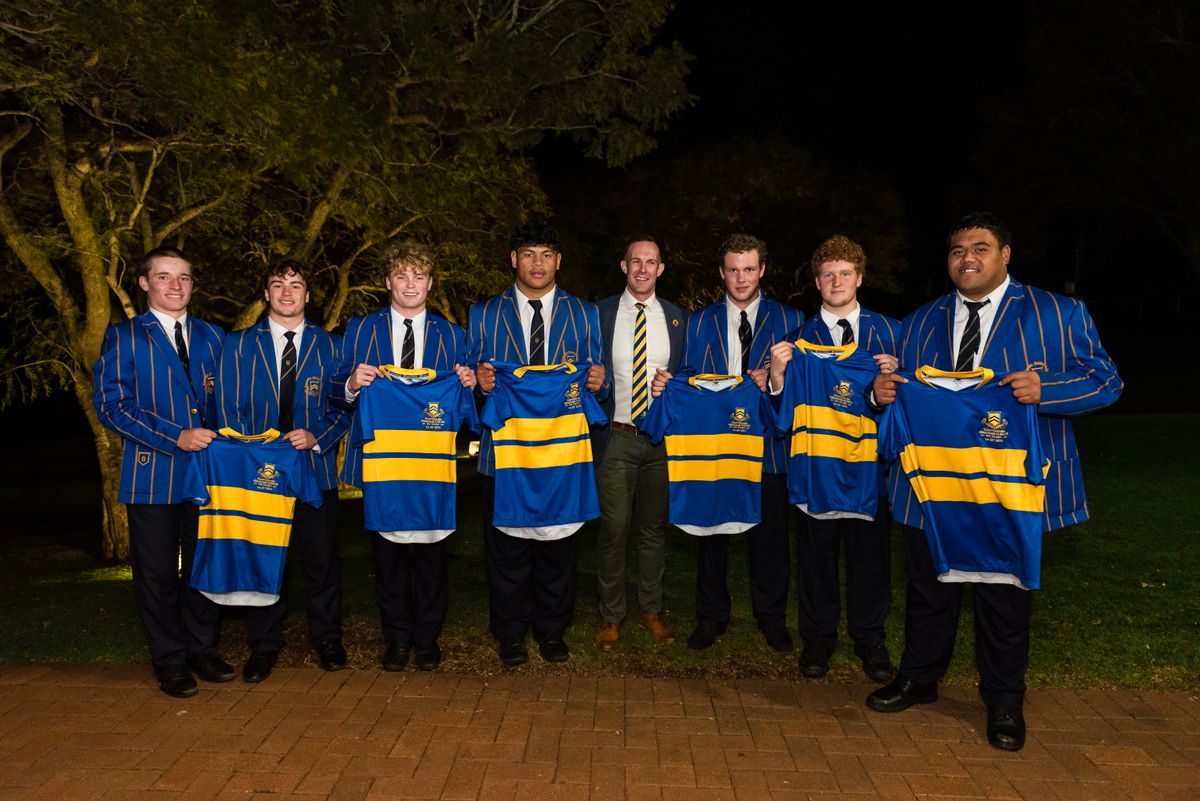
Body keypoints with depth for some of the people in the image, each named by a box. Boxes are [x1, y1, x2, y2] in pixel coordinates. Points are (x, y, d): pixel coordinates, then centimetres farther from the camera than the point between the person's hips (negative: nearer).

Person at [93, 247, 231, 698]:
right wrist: (177, 437, -16)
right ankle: (170, 661, 18)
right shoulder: (123, 337, 1)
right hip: (152, 474, -3)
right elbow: (111, 405, -8)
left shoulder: (212, 336, 13)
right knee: (157, 572, 5)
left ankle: (202, 649, 26)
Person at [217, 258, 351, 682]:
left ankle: (326, 638, 22)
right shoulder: (238, 344, 8)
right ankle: (264, 644, 21)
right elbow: (230, 409, 5)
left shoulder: (330, 345, 8)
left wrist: (317, 438, -12)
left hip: (315, 467, 0)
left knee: (322, 558, 5)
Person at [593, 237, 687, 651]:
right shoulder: (599, 314, 3)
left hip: (663, 436, 2)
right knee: (614, 528, -3)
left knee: (655, 527, 10)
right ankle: (610, 616, 12)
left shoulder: (677, 318, 9)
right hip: (616, 438, -2)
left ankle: (651, 609, 24)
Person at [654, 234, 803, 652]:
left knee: (770, 534, 5)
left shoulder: (789, 320, 6)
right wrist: (667, 382, -16)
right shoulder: (700, 322, 10)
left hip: (767, 444, -1)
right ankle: (711, 615, 24)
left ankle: (771, 616, 24)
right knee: (711, 531, 8)